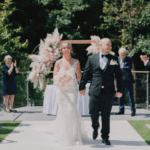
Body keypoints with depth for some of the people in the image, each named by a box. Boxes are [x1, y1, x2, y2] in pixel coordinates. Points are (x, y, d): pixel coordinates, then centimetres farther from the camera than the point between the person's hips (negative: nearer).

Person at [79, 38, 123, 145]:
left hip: (109, 92, 0)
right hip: (95, 92, 0)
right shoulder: (92, 59, 6)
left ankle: (105, 137, 17)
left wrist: (120, 90, 1)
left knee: (106, 116, 5)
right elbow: (85, 74, 8)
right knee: (93, 112, -1)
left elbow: (119, 75, 6)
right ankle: (95, 127, 32)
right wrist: (82, 87, 6)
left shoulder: (114, 59, 6)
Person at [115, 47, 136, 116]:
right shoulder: (117, 59, 7)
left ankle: (133, 110, 5)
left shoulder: (129, 59, -5)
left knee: (130, 95, -2)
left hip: (128, 80, -4)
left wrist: (122, 68, -29)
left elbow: (129, 68, -17)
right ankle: (121, 110, 18)